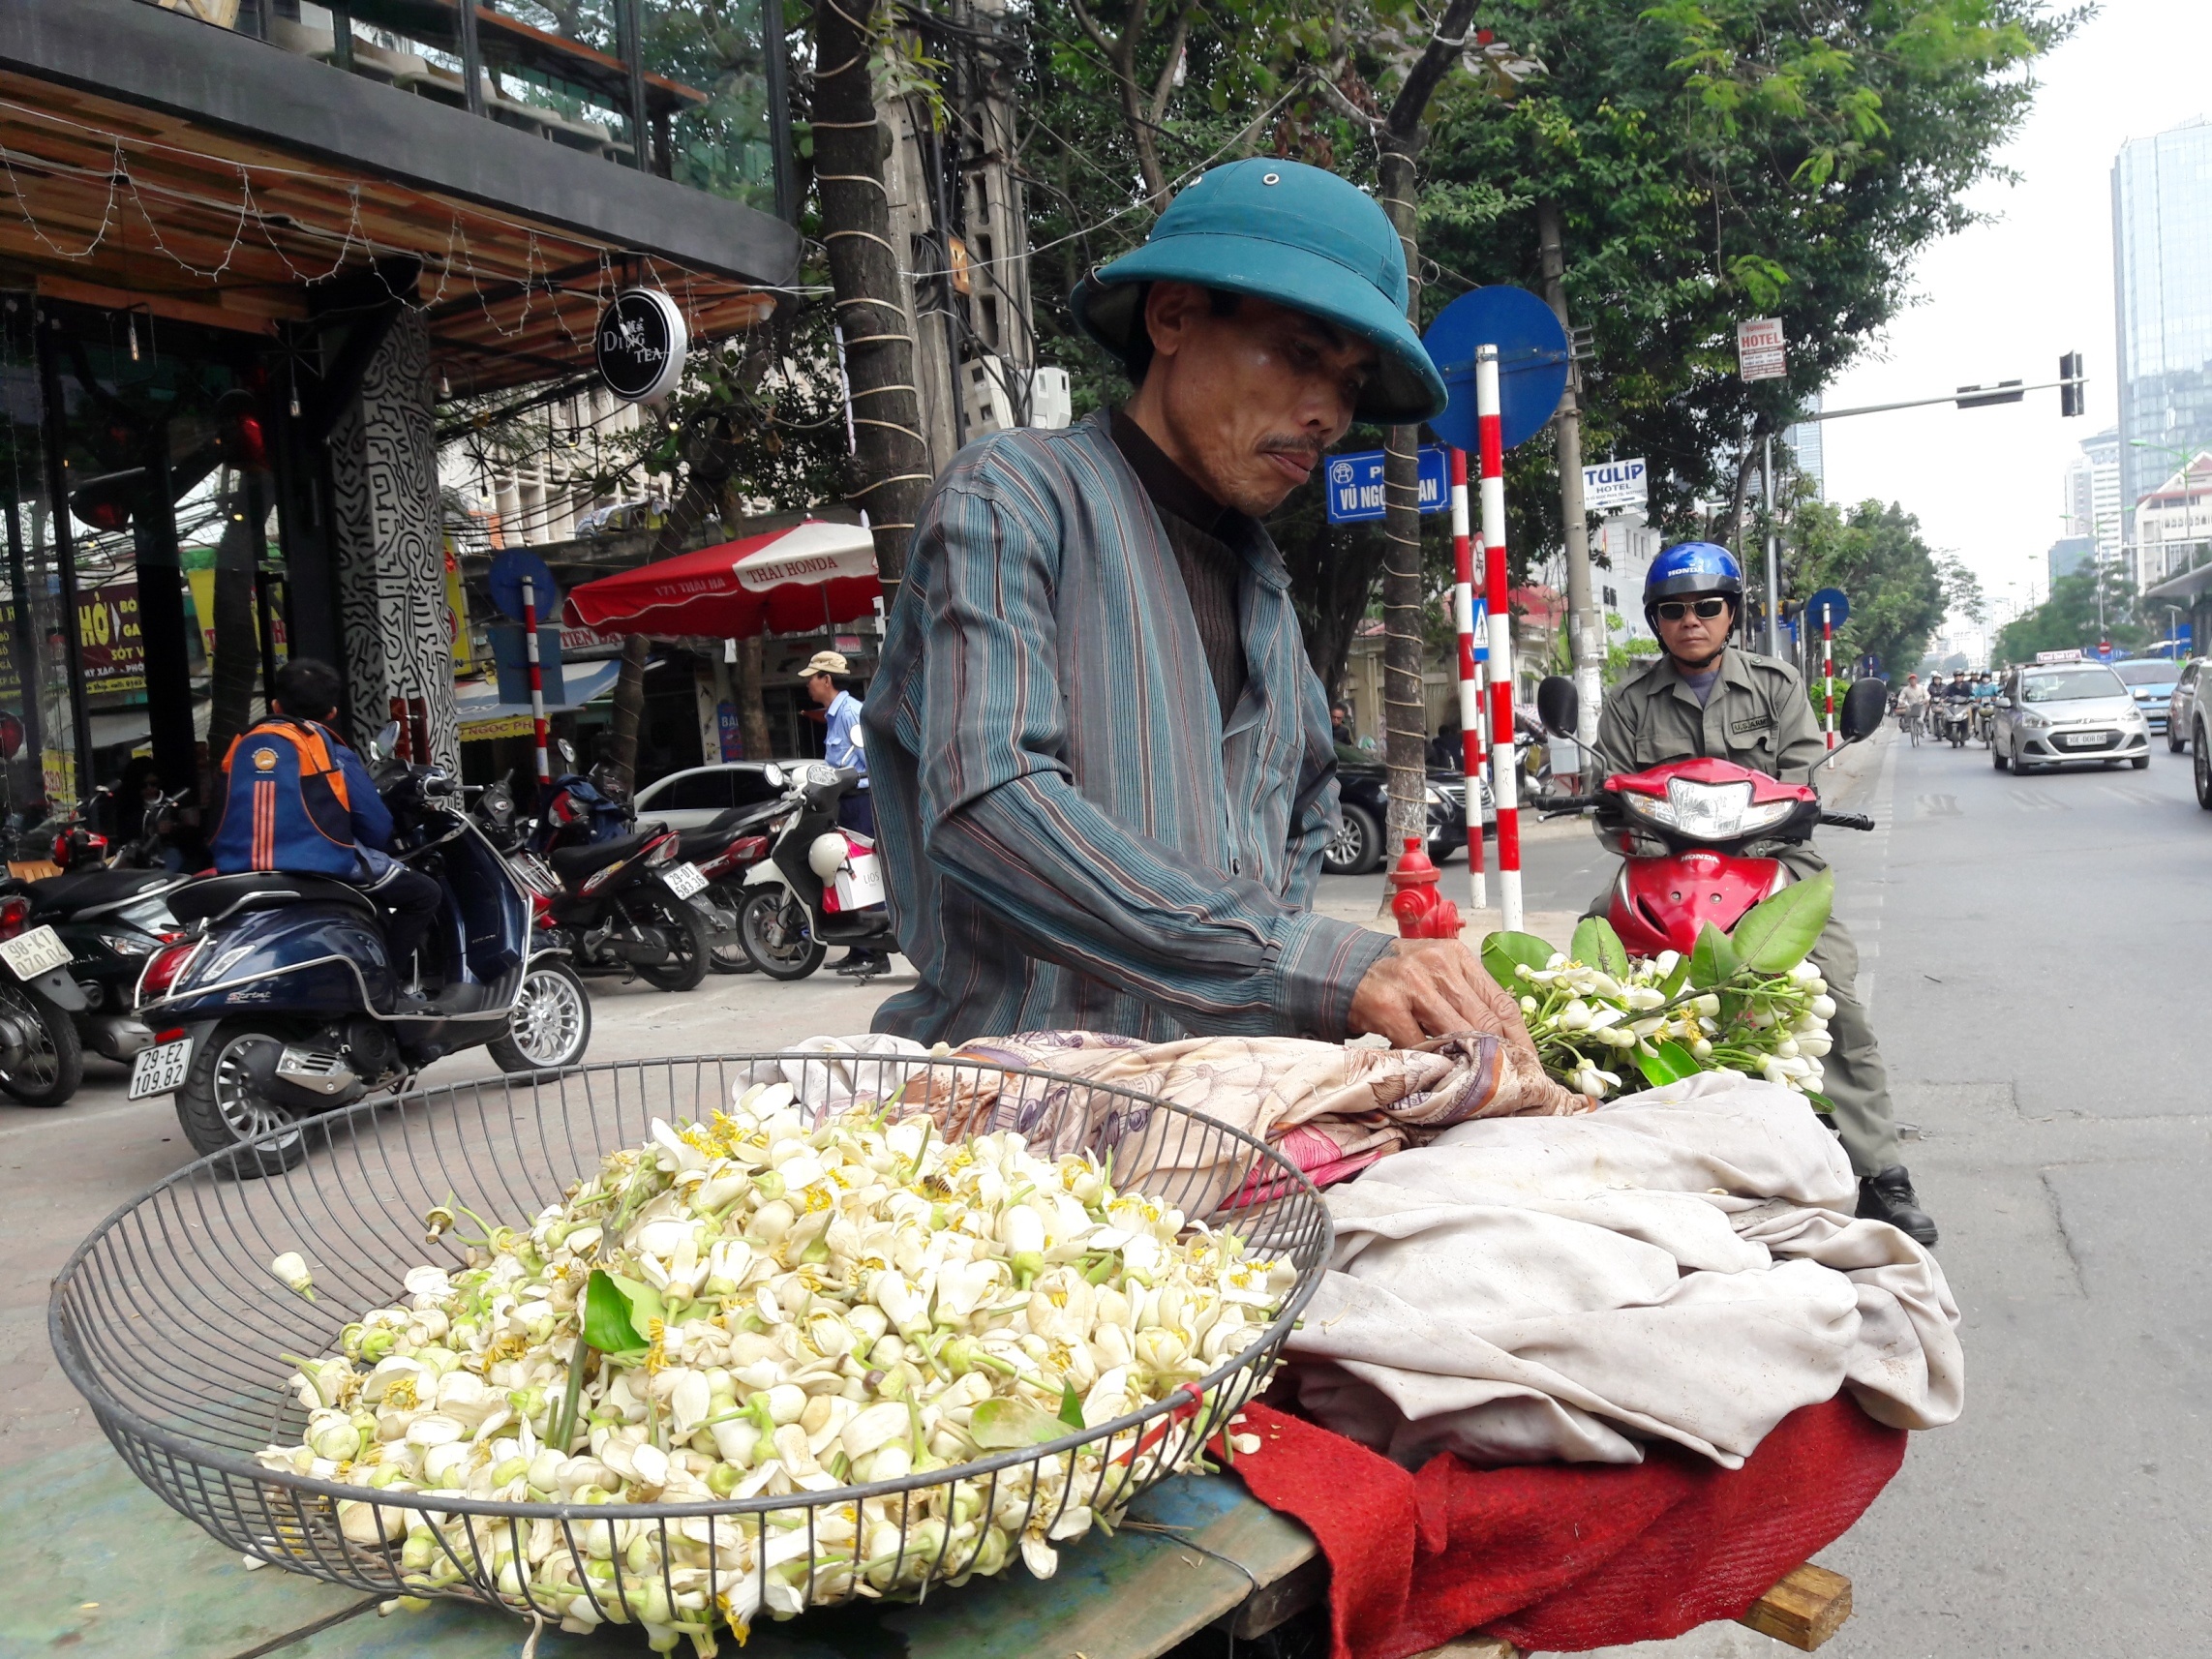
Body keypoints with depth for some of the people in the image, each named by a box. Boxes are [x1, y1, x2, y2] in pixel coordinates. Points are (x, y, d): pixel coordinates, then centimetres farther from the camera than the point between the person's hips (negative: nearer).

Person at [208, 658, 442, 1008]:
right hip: (323, 870, -6)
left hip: (241, 878, 6)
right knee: (422, 892, 9)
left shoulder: (242, 747, 15)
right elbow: (376, 827, 0)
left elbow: (222, 819, 22)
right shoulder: (330, 749, 0)